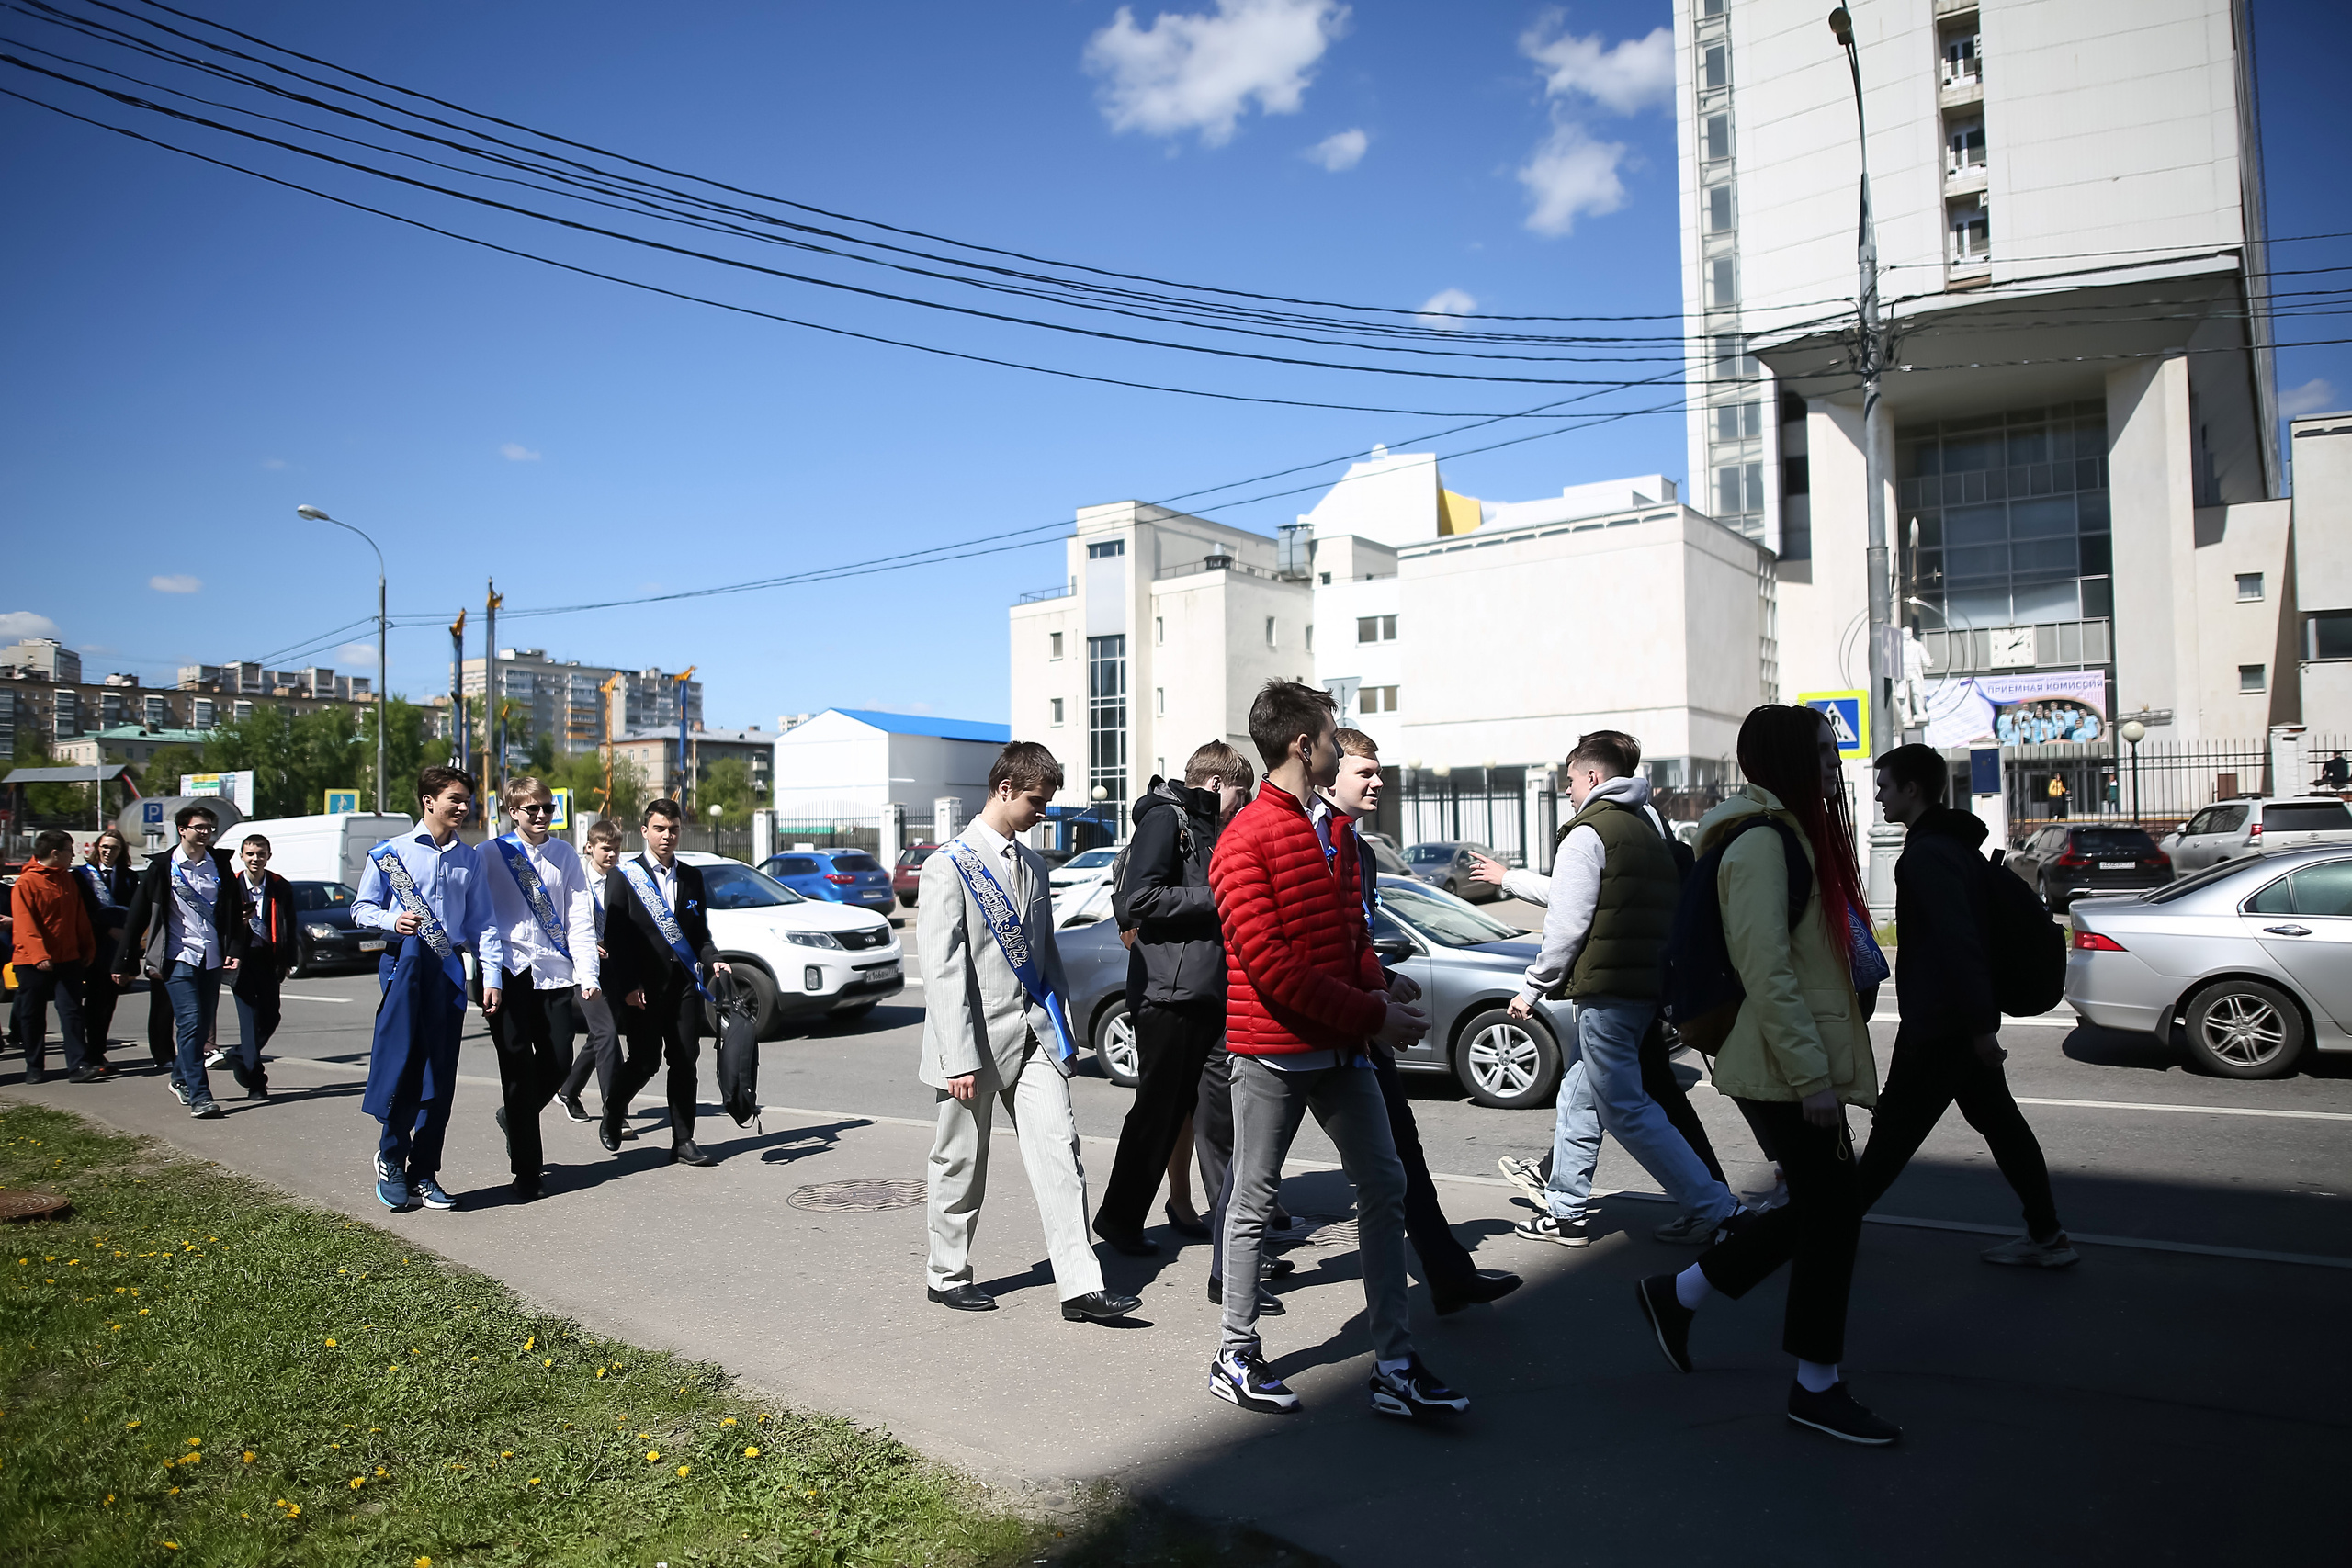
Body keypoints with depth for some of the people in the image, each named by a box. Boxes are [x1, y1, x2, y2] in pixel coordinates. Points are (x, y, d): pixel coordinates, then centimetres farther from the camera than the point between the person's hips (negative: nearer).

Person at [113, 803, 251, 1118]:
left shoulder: (220, 864, 9)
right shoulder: (162, 867, 0)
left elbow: (234, 911, 12)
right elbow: (137, 917, 4)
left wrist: (235, 949, 0)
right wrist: (123, 963, 3)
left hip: (212, 958, 4)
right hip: (178, 957, -4)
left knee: (203, 1025, 9)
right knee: (190, 1022, -12)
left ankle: (181, 1079, 30)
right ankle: (199, 1096, -12)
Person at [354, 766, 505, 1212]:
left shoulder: (471, 860, 15)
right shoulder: (390, 852, 6)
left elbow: (483, 923, 14)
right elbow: (361, 908, 8)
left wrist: (491, 974, 4)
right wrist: (392, 920, -13)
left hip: (450, 969, 3)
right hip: (404, 961, -3)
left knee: (439, 1078, 4)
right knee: (399, 1063, -11)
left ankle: (423, 1175, 13)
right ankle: (391, 1157, 10)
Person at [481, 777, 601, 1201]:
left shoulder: (565, 855, 11)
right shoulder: (491, 855, 3)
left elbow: (580, 918, 7)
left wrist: (587, 974, -2)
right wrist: (485, 975, -3)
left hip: (555, 972, 3)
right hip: (510, 971, -3)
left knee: (558, 1062, 1)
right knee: (519, 1067, -1)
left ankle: (515, 1118, 33)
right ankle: (527, 1172, 6)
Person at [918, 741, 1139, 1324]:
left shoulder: (1032, 864, 13)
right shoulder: (949, 866, -9)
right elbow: (942, 970, -14)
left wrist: (1063, 1029, 14)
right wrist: (960, 1058, -17)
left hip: (1034, 1034, 6)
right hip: (976, 1037, -5)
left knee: (1059, 1153, -1)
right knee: (961, 1164, 9)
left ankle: (1080, 1286, 1)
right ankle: (947, 1274, 27)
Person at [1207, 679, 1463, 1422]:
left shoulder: (1337, 832, 13)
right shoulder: (1245, 841, -13)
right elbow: (1270, 965, -19)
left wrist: (1381, 995, -3)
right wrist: (1373, 1015, -18)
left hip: (1342, 1046, 8)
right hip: (1273, 1049, -8)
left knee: (1383, 1185, 7)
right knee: (1253, 1199, 6)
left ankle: (1396, 1367, 15)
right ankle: (1234, 1358, 22)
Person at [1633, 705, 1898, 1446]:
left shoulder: (1795, 834, 16)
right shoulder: (1761, 842, -17)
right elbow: (1766, 973, -23)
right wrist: (1812, 1076, -22)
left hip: (1799, 1065, 10)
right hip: (1786, 1069, -10)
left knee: (1820, 1206, 14)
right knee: (1832, 1208, -1)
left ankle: (1676, 1295, 24)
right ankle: (1817, 1387, 15)